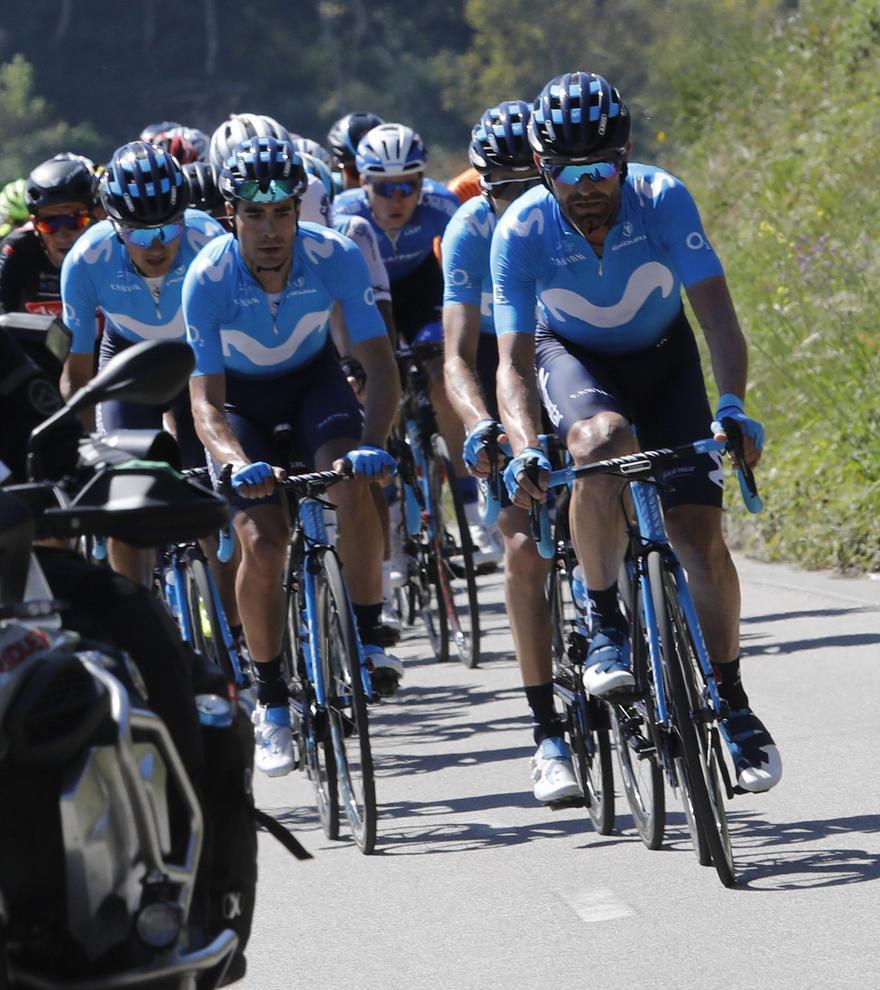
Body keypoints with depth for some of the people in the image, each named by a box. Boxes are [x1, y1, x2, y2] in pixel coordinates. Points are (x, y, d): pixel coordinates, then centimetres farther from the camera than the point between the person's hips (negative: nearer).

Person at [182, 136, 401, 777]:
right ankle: (271, 701, -1)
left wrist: (373, 442, -46)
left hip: (313, 377, 1)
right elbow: (206, 399, -28)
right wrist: (238, 463, -48)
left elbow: (380, 364, -28)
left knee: (351, 484, -29)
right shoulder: (207, 279, -30)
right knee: (261, 542, -16)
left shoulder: (336, 256, -28)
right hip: (241, 394, -1)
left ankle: (369, 638, -11)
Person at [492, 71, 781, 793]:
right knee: (601, 442, -37)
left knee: (701, 537, -11)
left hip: (662, 358, 1)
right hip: (573, 359, -1)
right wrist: (525, 451, -43)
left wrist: (731, 406, -47)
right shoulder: (521, 231, -26)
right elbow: (514, 362, -25)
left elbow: (717, 314, -30)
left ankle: (732, 706, 5)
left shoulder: (663, 200, -27)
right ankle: (604, 624, -20)